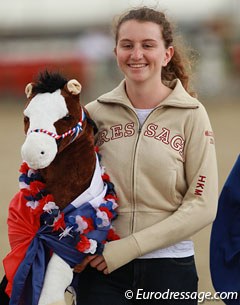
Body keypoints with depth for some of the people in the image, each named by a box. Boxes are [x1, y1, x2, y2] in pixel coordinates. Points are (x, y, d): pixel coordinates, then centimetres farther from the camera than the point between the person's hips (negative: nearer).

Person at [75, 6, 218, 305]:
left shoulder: (191, 115, -4)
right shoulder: (95, 112, 2)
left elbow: (202, 207, -8)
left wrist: (127, 247, -14)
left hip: (169, 267, -1)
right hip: (102, 270, 1)